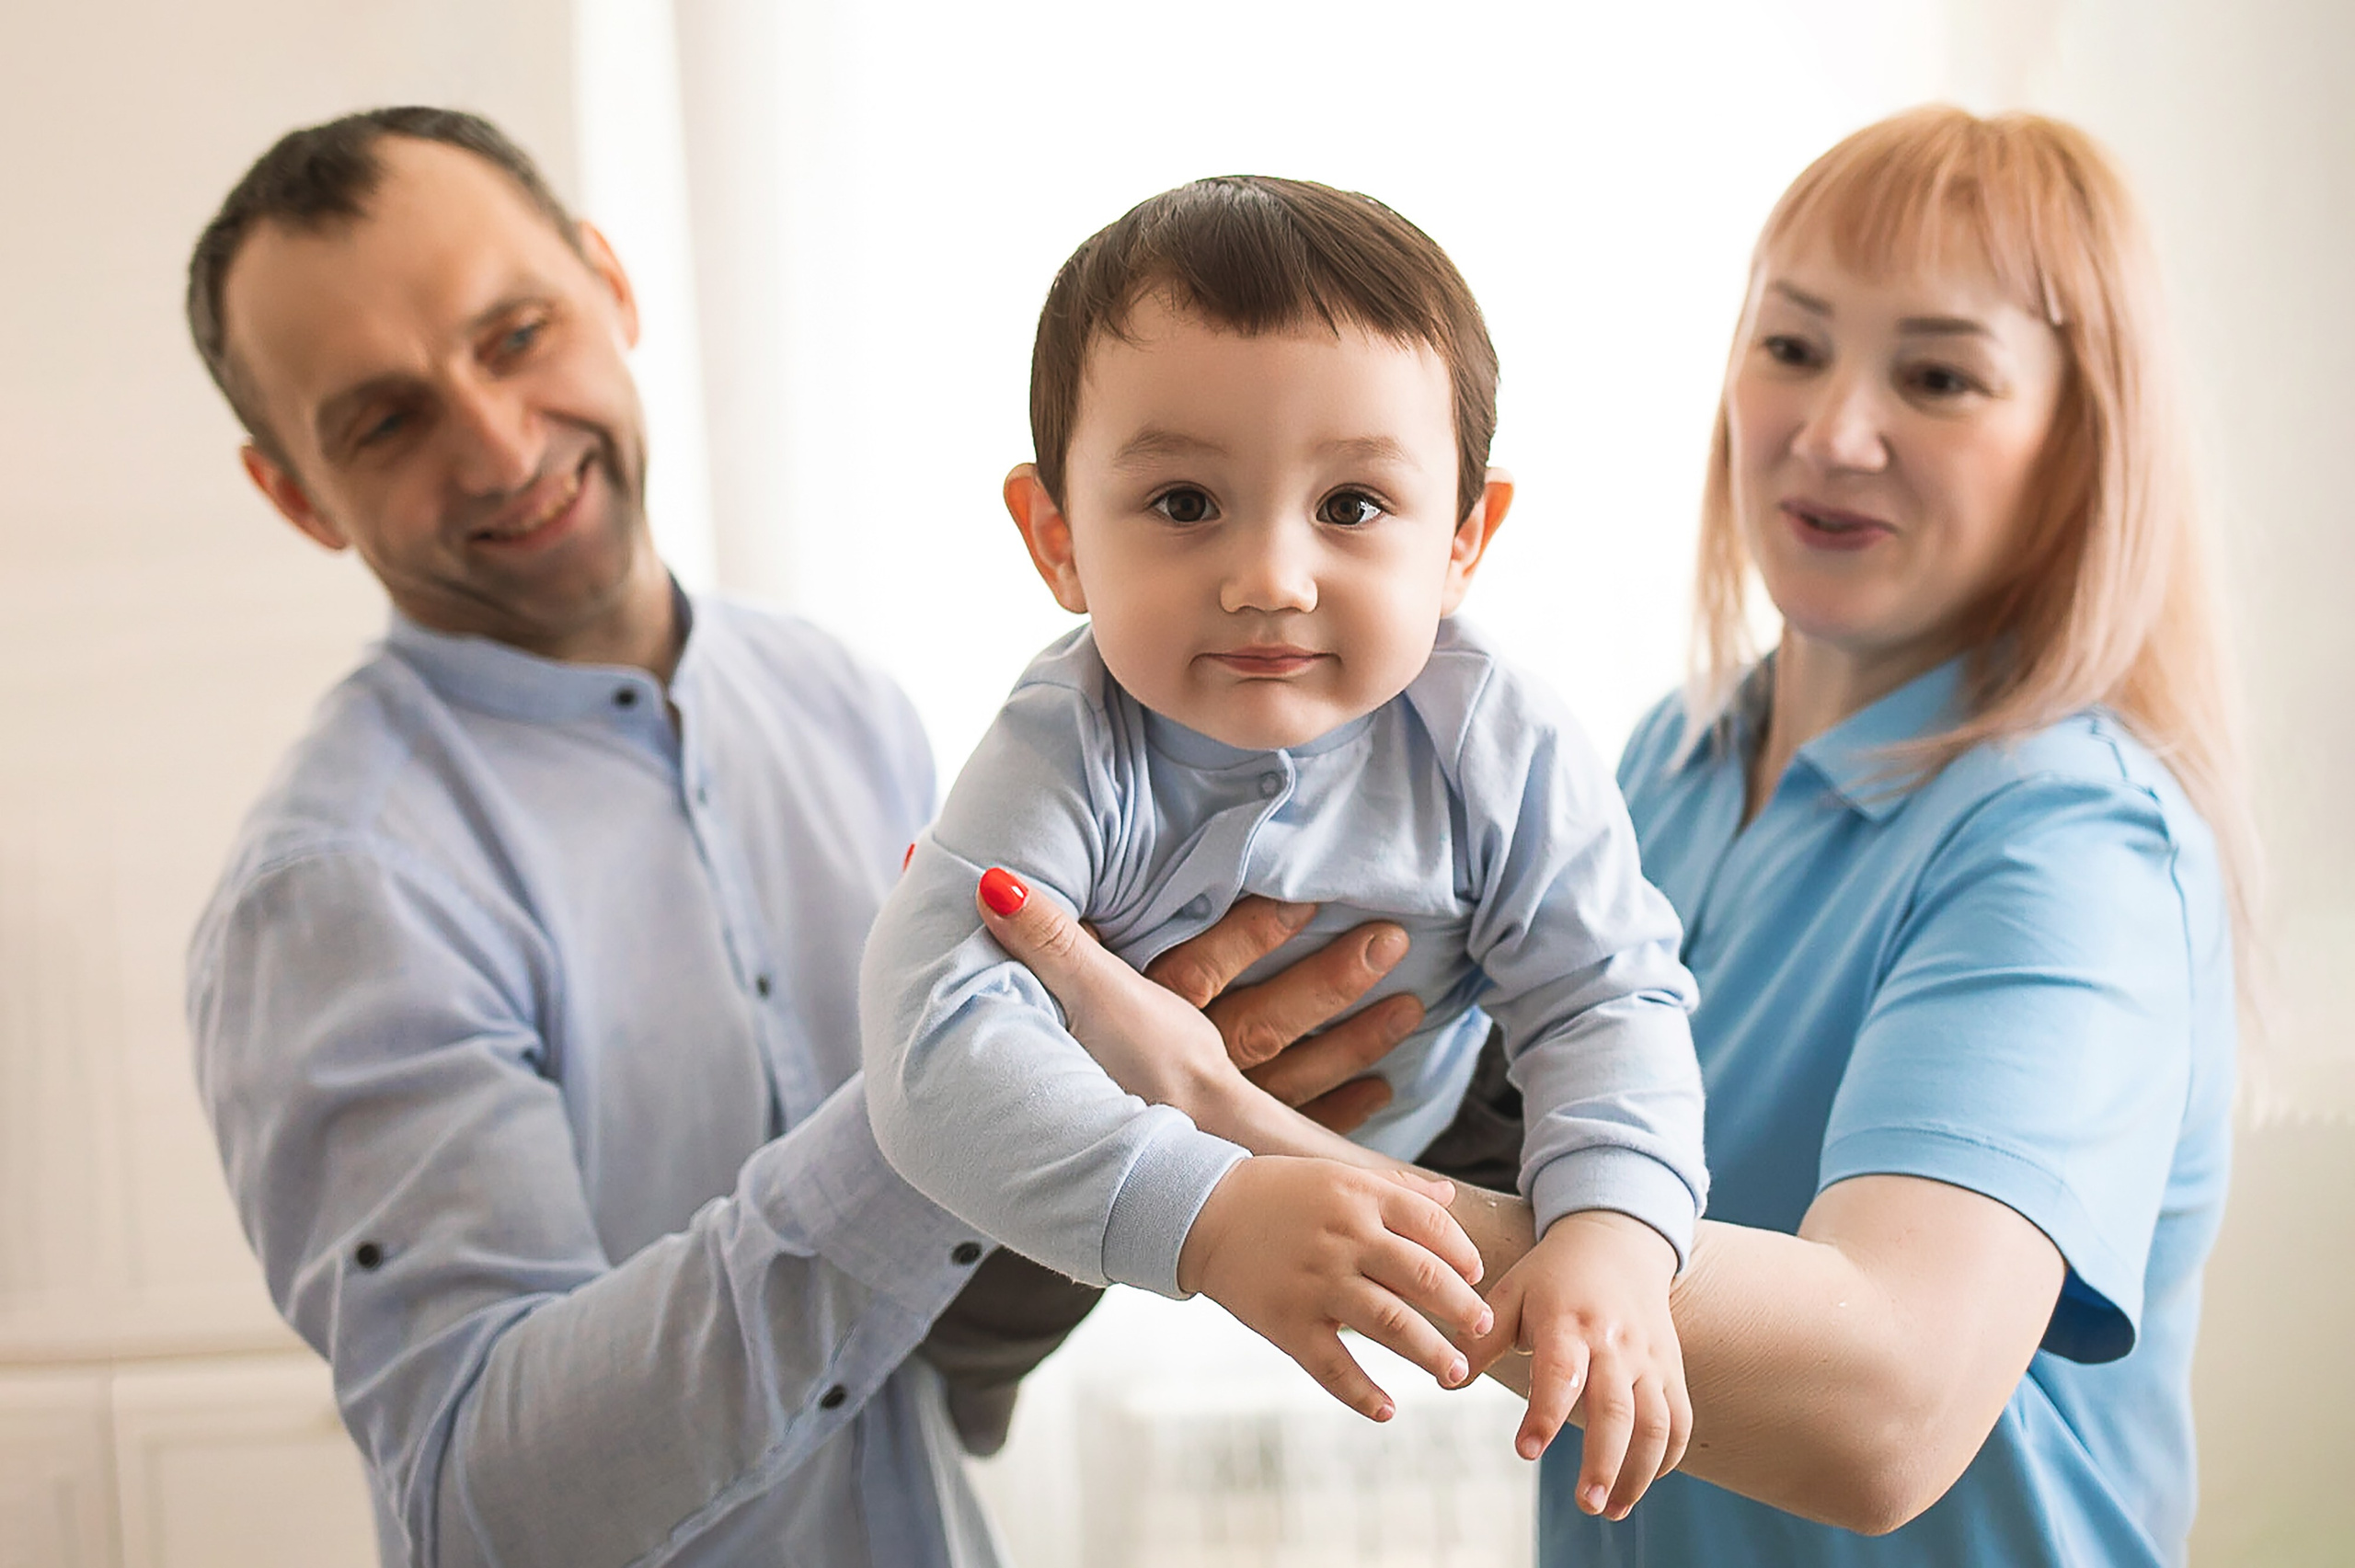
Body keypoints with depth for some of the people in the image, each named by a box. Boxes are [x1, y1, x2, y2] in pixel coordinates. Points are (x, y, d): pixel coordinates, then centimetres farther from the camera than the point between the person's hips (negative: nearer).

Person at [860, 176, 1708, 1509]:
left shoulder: (1502, 751, -23)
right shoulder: (1065, 760, -32)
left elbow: (1606, 1004, -21)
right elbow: (939, 1039, -43)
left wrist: (1613, 1238, -43)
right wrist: (1209, 1218, -57)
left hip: (1422, 1175, 2)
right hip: (1108, 1237, -1)